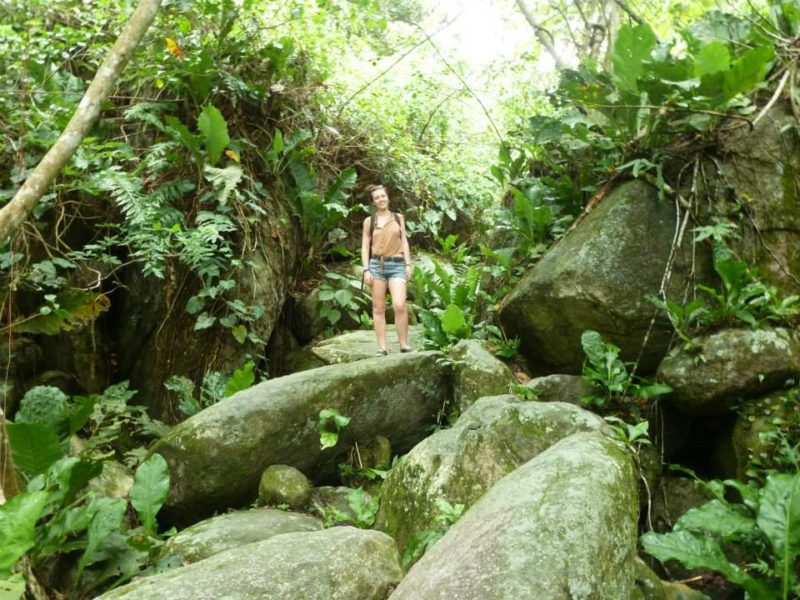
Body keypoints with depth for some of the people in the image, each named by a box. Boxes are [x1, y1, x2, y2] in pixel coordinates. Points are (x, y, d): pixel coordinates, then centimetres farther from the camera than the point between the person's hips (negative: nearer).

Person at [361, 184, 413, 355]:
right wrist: (366, 269, -3)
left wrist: (408, 264, 3)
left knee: (399, 305, -16)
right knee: (378, 308, 0)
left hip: (397, 265, -1)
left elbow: (404, 241, 11)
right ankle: (382, 348, 5)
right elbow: (365, 246, 7)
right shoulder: (369, 221, 9)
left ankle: (404, 346, -6)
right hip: (376, 265, 1)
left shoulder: (398, 217, 12)